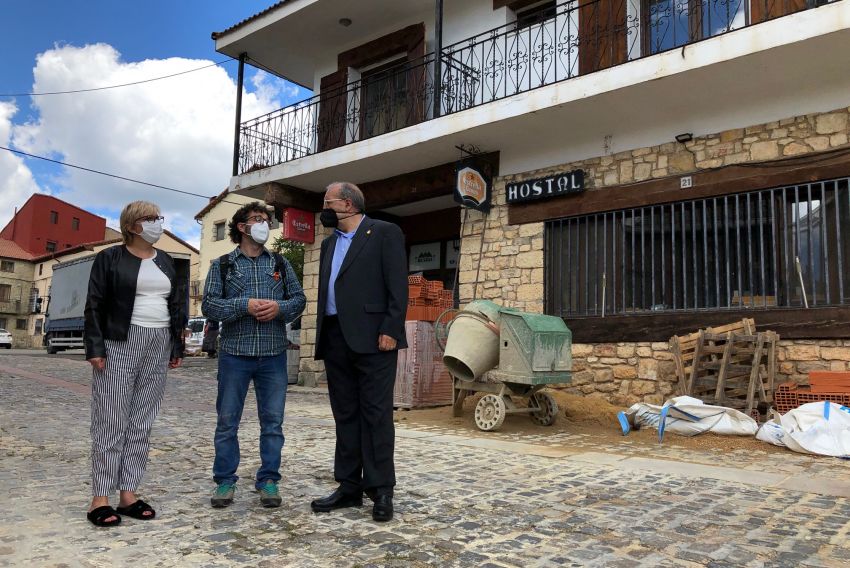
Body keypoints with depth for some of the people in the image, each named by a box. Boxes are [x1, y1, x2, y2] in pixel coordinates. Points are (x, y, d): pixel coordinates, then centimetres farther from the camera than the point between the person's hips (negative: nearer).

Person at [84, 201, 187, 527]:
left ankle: (128, 493, 11)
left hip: (158, 347, 5)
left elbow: (177, 307, 15)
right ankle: (100, 497, 2)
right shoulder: (110, 258, 1)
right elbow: (95, 305, -4)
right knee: (112, 420, -4)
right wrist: (95, 347, -12)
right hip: (120, 344, -5)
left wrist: (177, 348, 9)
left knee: (142, 423, 5)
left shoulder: (166, 263, 15)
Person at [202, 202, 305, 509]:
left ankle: (268, 480, 16)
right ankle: (225, 481, 18)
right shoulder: (221, 265, 6)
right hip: (234, 353, -1)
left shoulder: (281, 263, 12)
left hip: (273, 354, 2)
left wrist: (279, 307, -12)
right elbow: (209, 304, -3)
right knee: (227, 420, 5)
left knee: (272, 421, 5)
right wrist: (244, 306, -17)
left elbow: (299, 298, 8)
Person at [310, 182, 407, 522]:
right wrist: (323, 338, 14)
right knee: (345, 415, 10)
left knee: (376, 414, -2)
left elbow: (398, 286, -8)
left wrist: (391, 330, -16)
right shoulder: (329, 243, 21)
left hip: (372, 338, -7)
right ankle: (349, 486, 18)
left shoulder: (385, 233, 0)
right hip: (336, 340, 7)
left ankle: (381, 489, 6)